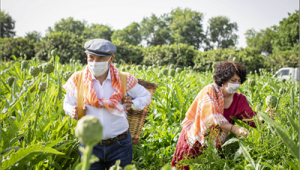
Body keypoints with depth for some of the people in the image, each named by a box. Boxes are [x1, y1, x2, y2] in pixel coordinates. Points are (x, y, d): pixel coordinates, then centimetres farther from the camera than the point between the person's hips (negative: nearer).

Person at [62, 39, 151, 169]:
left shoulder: (124, 80, -7)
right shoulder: (77, 80, -6)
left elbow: (146, 96, 8)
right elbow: (68, 104, 9)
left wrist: (133, 104, -12)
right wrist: (73, 112, -13)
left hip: (120, 145, 0)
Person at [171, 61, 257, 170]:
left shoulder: (239, 100, -2)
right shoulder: (210, 92, -18)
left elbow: (252, 119, -10)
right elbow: (213, 118, -30)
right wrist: (234, 129, -39)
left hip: (215, 144, 4)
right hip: (194, 142, -4)